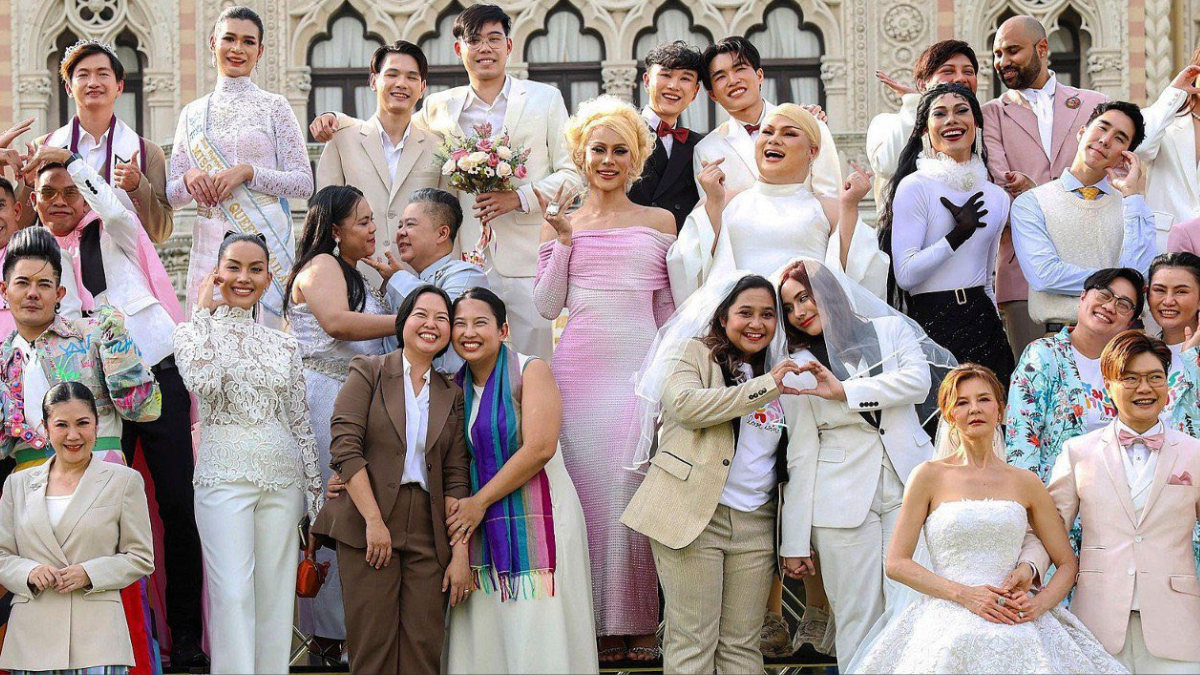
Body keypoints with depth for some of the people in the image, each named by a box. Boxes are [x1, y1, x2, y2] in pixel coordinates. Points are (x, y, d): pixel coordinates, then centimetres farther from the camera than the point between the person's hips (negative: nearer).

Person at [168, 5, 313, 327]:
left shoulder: (274, 106, 4)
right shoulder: (192, 113, 13)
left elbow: (304, 183, -1)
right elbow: (172, 195, 13)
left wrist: (248, 173, -12)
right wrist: (189, 178, -8)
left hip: (265, 237, -3)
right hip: (209, 242, 3)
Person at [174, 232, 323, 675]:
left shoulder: (284, 346, 13)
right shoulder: (195, 331, 2)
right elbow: (204, 384, -19)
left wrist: (316, 494, 12)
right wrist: (205, 311, -10)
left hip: (282, 479, 4)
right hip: (224, 476, -4)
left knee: (276, 596, 3)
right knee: (233, 594, -13)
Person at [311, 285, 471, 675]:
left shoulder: (451, 396, 15)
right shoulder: (368, 372, 5)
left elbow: (456, 478, 9)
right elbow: (345, 448, -6)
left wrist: (461, 553, -1)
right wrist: (374, 521, -15)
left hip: (428, 533, 3)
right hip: (367, 525, -3)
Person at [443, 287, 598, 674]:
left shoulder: (530, 371, -5)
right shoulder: (457, 387, 12)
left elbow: (539, 449, -15)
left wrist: (480, 501, -12)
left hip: (537, 521, -5)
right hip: (483, 526, 5)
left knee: (540, 643, -7)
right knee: (485, 639, 3)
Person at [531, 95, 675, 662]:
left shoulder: (659, 222, 12)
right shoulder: (560, 225, 12)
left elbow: (669, 308, 13)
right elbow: (546, 306, 6)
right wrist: (563, 241, -2)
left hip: (641, 370, 0)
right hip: (579, 371, 1)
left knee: (636, 492, -5)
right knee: (586, 491, -3)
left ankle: (638, 624, 2)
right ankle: (595, 622, 3)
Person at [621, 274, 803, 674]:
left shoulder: (780, 372, 21)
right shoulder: (695, 353, 5)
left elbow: (786, 457, 22)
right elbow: (684, 403, -16)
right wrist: (764, 387, -16)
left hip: (755, 523, 5)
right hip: (693, 516, -5)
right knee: (694, 641, -6)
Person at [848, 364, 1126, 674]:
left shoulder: (1026, 483, 13)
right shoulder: (930, 476, 6)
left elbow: (1068, 563, 17)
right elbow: (896, 563, 3)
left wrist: (1039, 604, -3)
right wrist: (964, 594, -9)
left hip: (1013, 622, 2)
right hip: (947, 619, -2)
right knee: (958, 649, -31)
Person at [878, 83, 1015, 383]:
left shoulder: (997, 198, 13)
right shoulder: (915, 187, -5)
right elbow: (905, 274, -13)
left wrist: (996, 332, 22)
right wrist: (958, 234, -15)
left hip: (983, 323, 6)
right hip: (932, 324, -5)